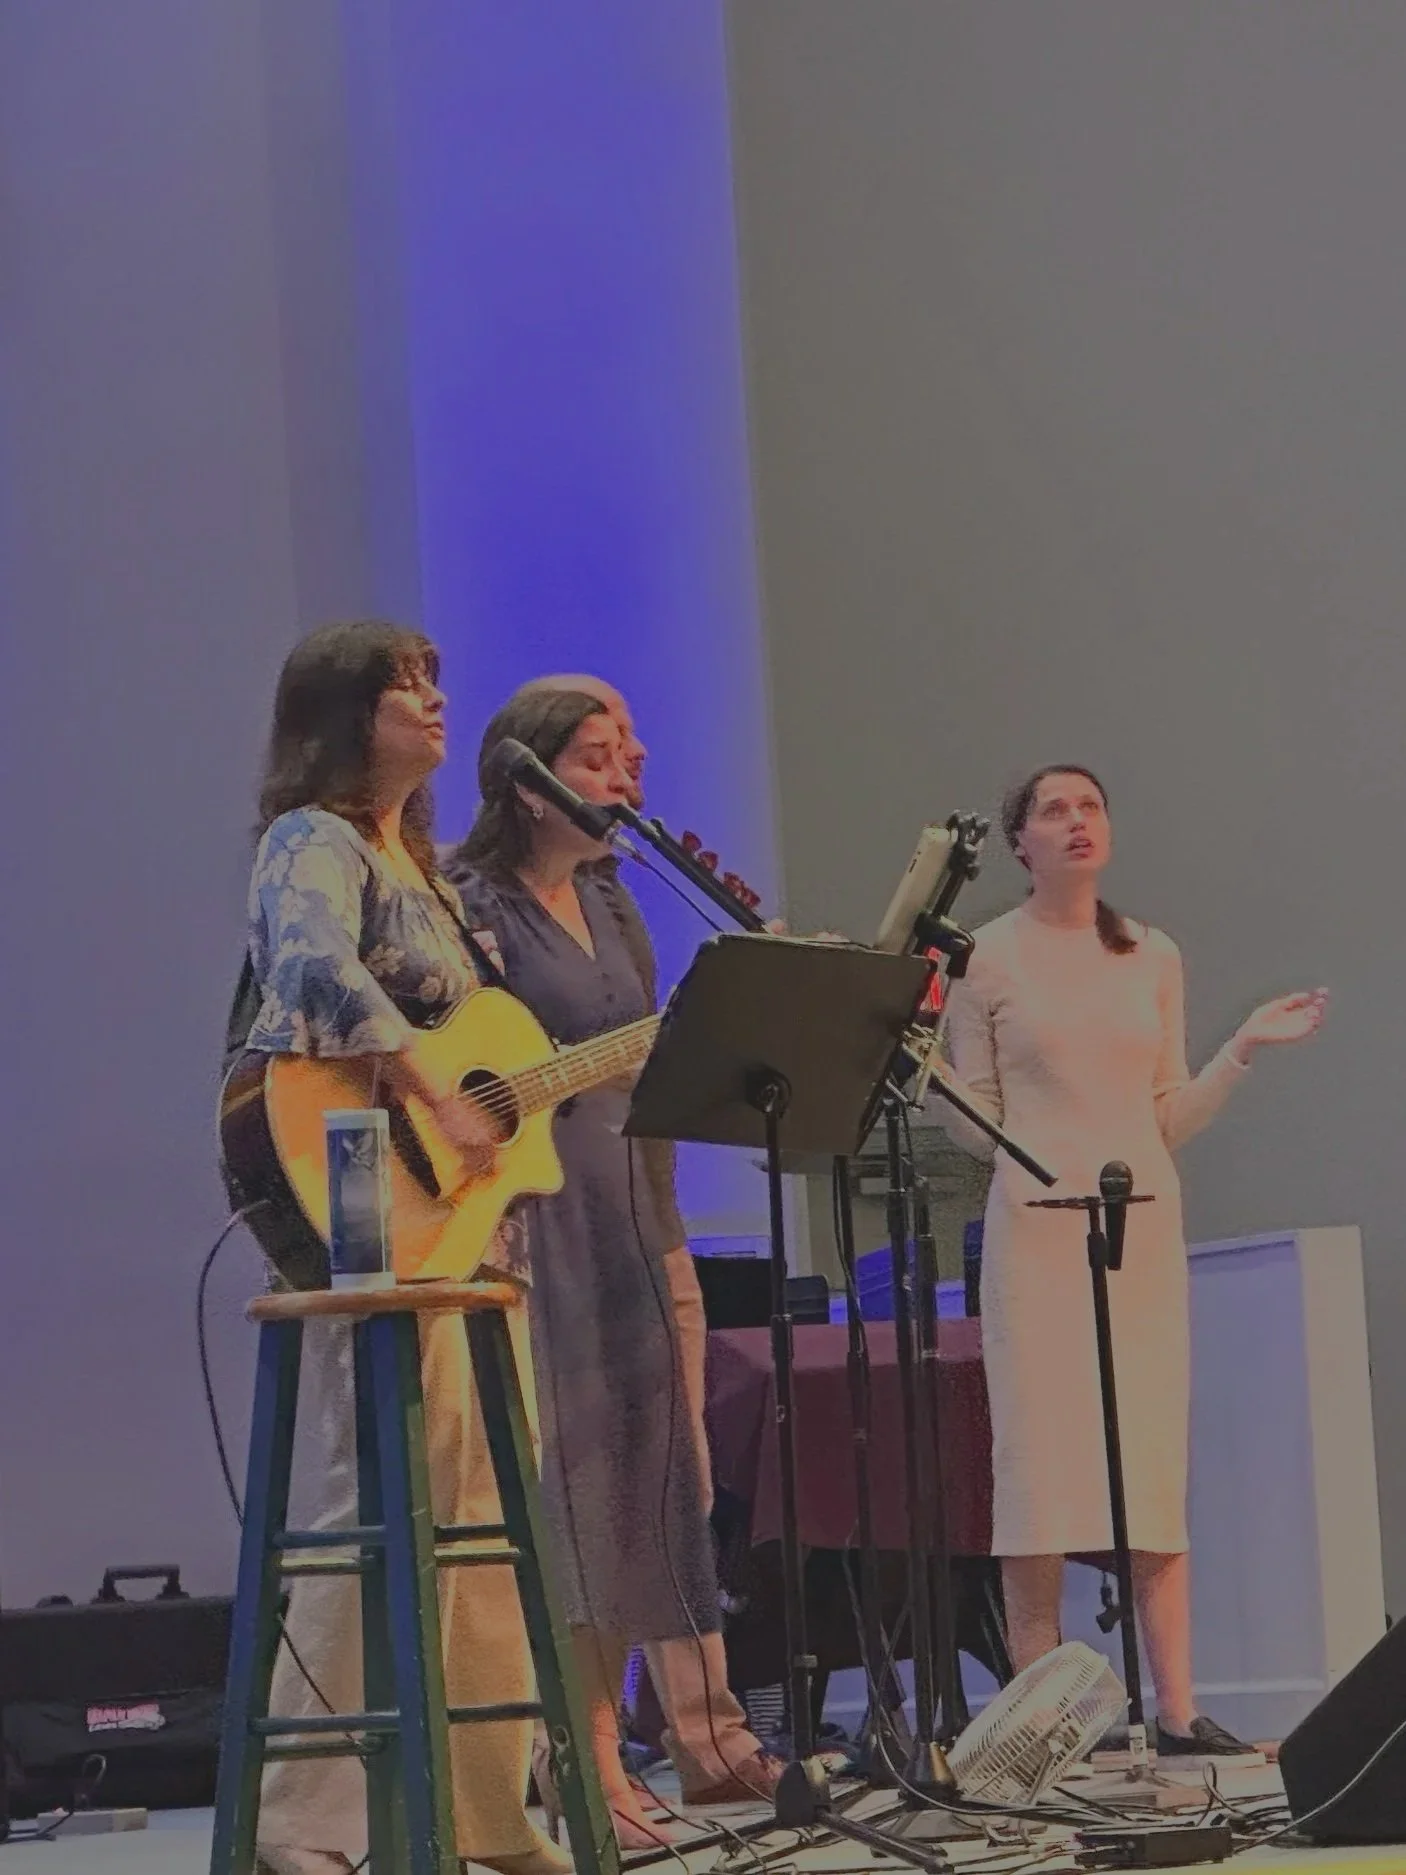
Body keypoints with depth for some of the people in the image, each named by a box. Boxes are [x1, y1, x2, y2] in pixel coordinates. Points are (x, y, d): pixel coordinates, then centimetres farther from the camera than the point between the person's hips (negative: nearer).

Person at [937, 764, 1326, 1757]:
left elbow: (1172, 1118, 15)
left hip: (1144, 1223, 3)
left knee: (1156, 1463, -1)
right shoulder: (986, 959, 4)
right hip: (1038, 1226, -3)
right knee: (1040, 1459, -6)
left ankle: (1177, 1708, -1)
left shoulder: (1154, 958, 14)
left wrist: (1245, 1048, 5)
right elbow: (977, 1125, 4)